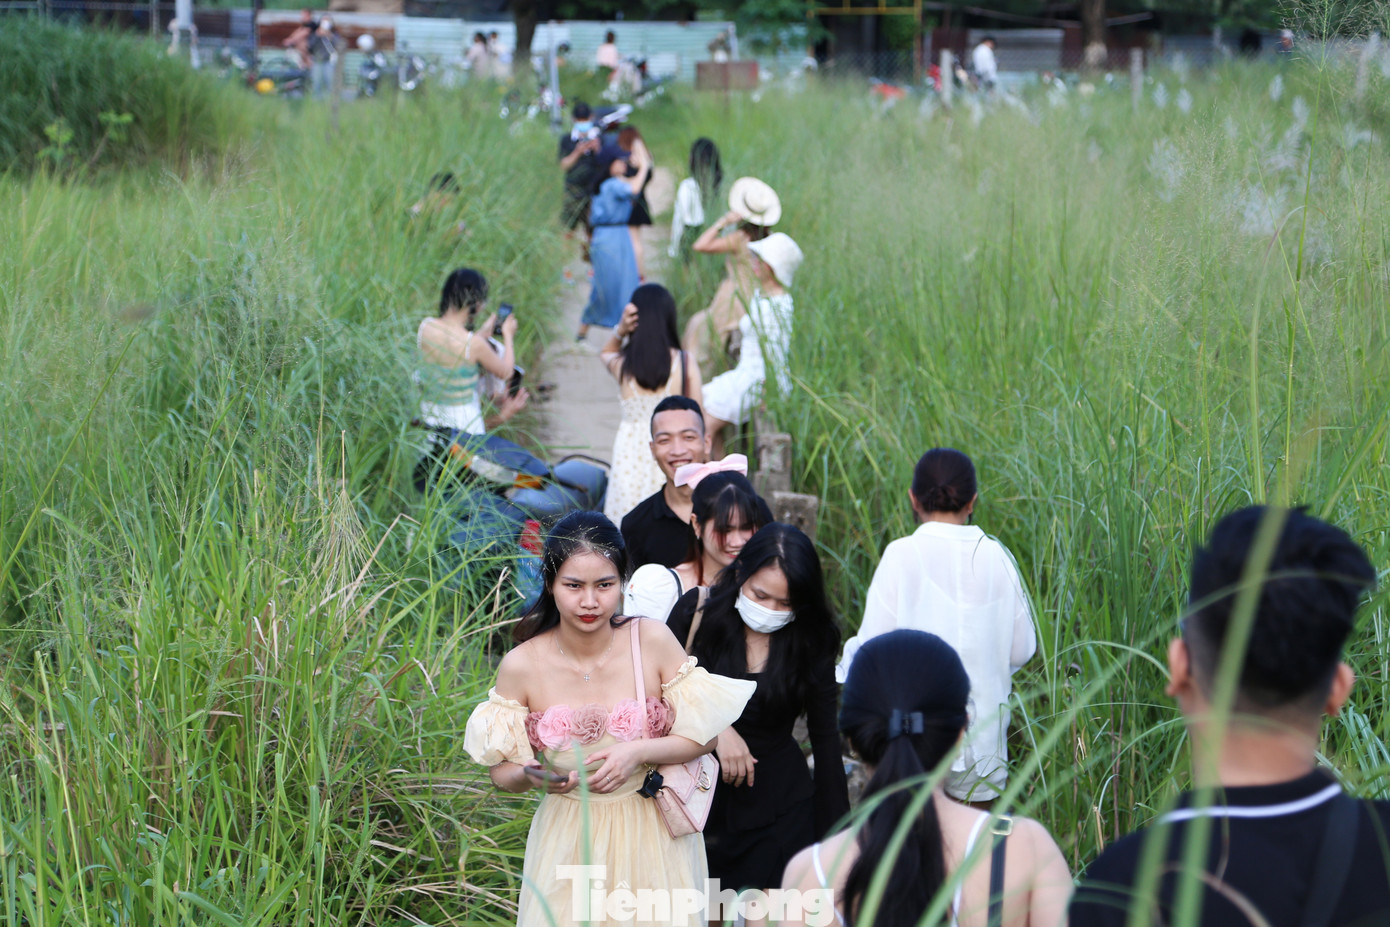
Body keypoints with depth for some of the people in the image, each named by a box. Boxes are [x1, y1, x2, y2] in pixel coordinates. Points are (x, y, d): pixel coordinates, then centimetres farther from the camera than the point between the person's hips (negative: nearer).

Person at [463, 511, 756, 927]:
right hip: (568, 841, 0)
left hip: (654, 840, 0)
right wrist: (532, 776, -24)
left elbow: (704, 735, -5)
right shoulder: (520, 666, -11)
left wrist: (639, 753, -21)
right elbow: (501, 771, -2)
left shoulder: (653, 641, -12)